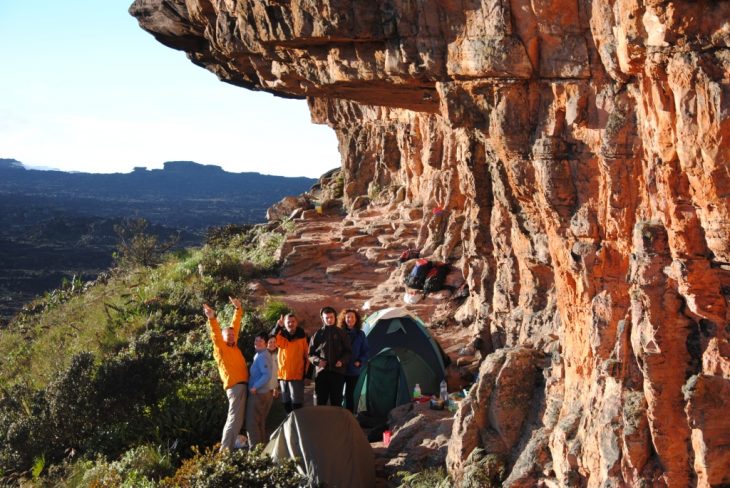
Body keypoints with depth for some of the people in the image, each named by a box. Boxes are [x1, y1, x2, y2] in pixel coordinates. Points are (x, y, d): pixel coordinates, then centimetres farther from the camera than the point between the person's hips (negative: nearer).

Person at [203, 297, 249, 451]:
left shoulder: (234, 346, 18)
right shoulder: (220, 347, -1)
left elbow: (235, 325, 21)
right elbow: (215, 334, -17)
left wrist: (238, 309, 21)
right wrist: (212, 318, -32)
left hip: (242, 384, 8)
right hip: (235, 385, -8)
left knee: (236, 418, 13)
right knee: (235, 418, -13)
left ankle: (228, 448, 18)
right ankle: (225, 451, -15)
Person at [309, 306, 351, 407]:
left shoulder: (341, 333, 7)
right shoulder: (318, 334, 7)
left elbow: (348, 352, 8)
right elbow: (310, 354, 10)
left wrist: (342, 361, -10)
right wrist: (317, 360, -11)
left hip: (338, 372, 0)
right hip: (321, 372, 0)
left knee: (336, 401, 5)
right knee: (320, 402, 1)